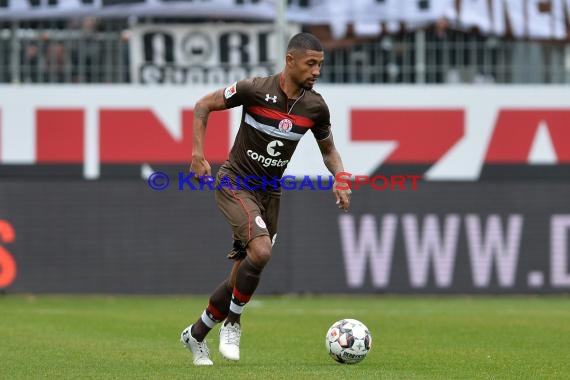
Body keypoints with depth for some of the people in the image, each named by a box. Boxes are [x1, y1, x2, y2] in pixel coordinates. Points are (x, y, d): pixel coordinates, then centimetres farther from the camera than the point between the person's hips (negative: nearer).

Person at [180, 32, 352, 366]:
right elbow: (203, 106, -6)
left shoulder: (316, 107, -4)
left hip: (270, 193, 6)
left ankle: (196, 335, 27)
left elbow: (328, 149, 13)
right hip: (235, 184, -6)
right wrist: (198, 155, -14)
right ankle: (233, 323, -6)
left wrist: (340, 180, -7)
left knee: (243, 277, 7)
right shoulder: (256, 90, -18)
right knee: (261, 251, -28)